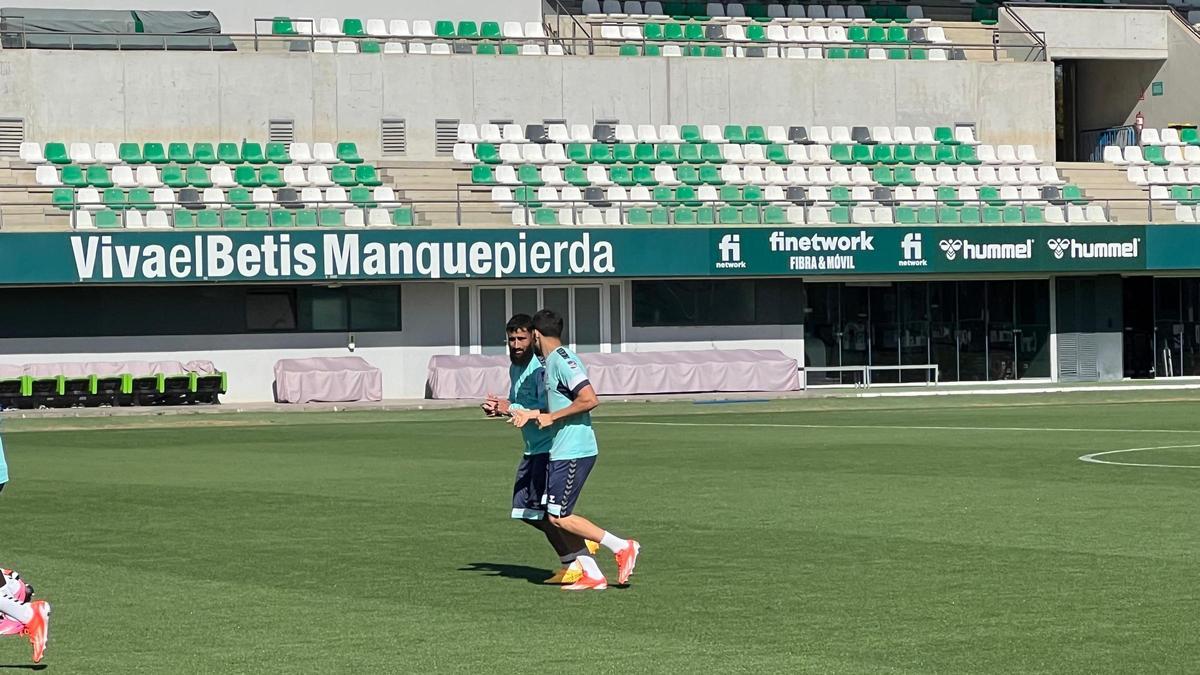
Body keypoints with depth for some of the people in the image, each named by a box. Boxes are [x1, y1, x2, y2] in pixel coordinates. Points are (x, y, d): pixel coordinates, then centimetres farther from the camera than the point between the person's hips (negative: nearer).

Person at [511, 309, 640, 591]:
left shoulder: (562, 361, -15)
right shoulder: (552, 362, 16)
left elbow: (590, 399, -24)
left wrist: (551, 417, -16)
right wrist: (531, 415, 22)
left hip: (572, 452, -10)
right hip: (563, 450, 10)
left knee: (559, 517, -7)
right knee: (558, 516, 8)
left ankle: (622, 547, -1)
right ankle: (592, 575, 7)